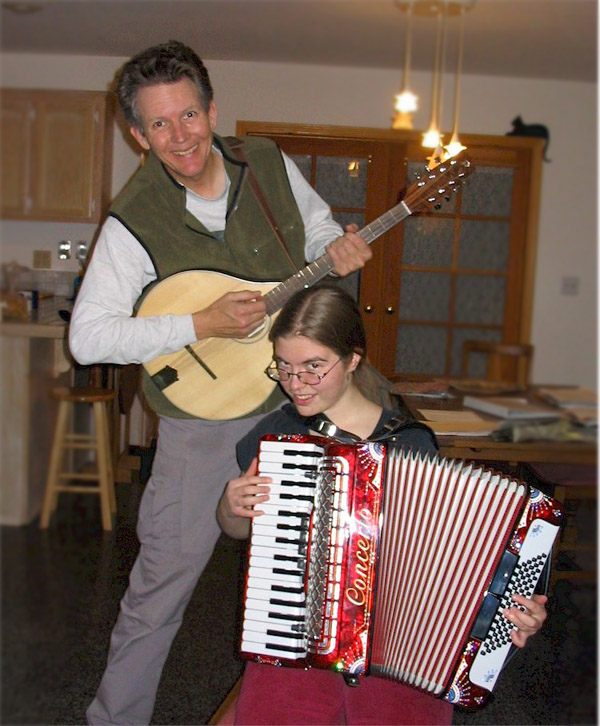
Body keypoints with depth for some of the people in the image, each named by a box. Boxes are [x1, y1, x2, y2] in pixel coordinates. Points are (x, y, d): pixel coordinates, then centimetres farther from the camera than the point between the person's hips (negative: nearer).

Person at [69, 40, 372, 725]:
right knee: (164, 578, 2)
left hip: (295, 400, 4)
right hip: (203, 419, -4)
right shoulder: (134, 220, -16)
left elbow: (316, 224, 15)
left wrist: (336, 247, -9)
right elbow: (87, 337, -20)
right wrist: (202, 324, -27)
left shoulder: (269, 164, -3)